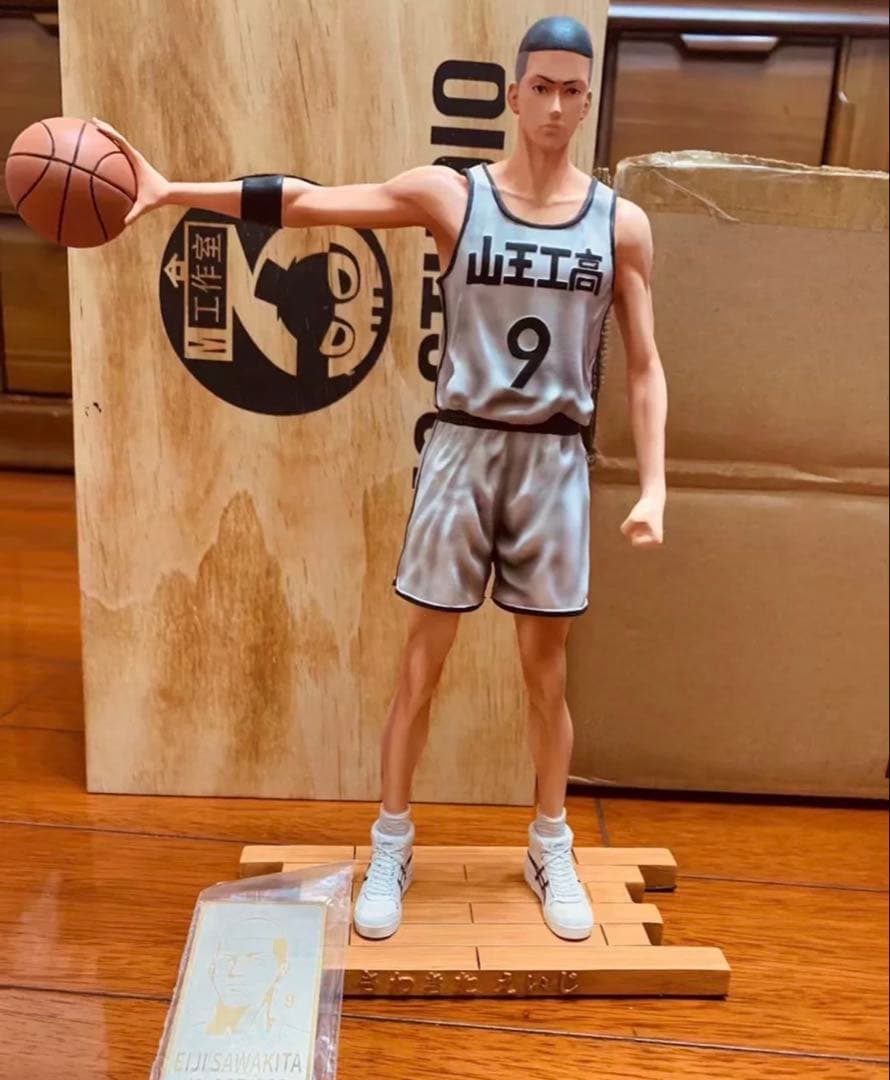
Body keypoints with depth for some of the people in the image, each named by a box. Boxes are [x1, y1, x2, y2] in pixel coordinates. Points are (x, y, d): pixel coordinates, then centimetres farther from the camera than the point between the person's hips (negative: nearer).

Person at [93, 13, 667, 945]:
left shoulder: (621, 224, 3)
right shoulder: (451, 195, -1)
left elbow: (645, 369, 4)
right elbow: (305, 202, -6)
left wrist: (653, 489, -4)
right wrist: (170, 190, -14)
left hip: (555, 462, 1)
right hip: (463, 449, -1)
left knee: (546, 672, 10)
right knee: (421, 665, 5)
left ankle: (551, 851, 31)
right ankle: (391, 847, 25)